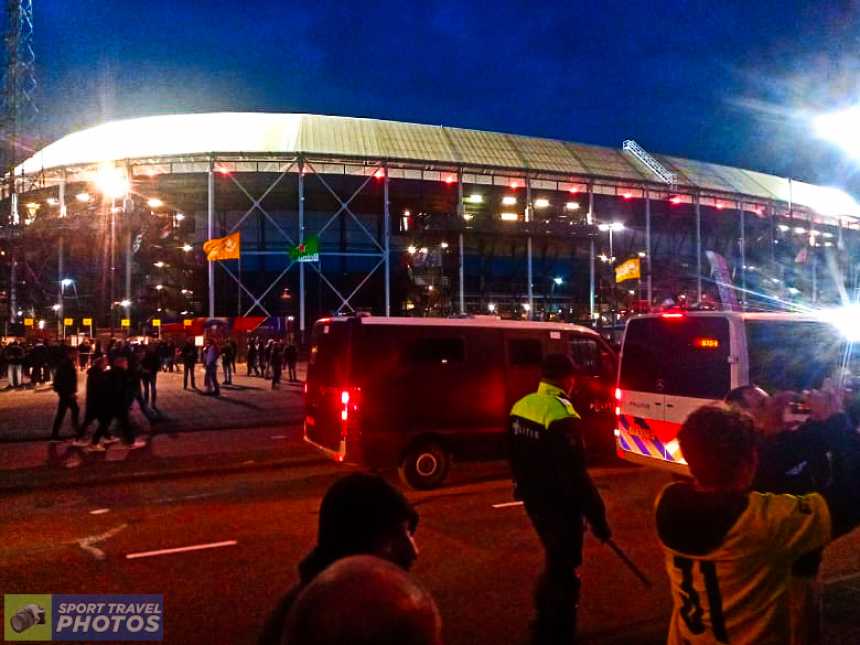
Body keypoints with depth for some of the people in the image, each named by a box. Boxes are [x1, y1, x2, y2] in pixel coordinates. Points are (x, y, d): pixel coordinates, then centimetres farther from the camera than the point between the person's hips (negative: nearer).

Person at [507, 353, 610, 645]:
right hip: (559, 506, -9)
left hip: (534, 500, 9)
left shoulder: (521, 406, 3)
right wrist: (597, 516, -16)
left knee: (555, 563, 26)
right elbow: (575, 475, -24)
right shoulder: (562, 415, -24)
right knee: (564, 572, 7)